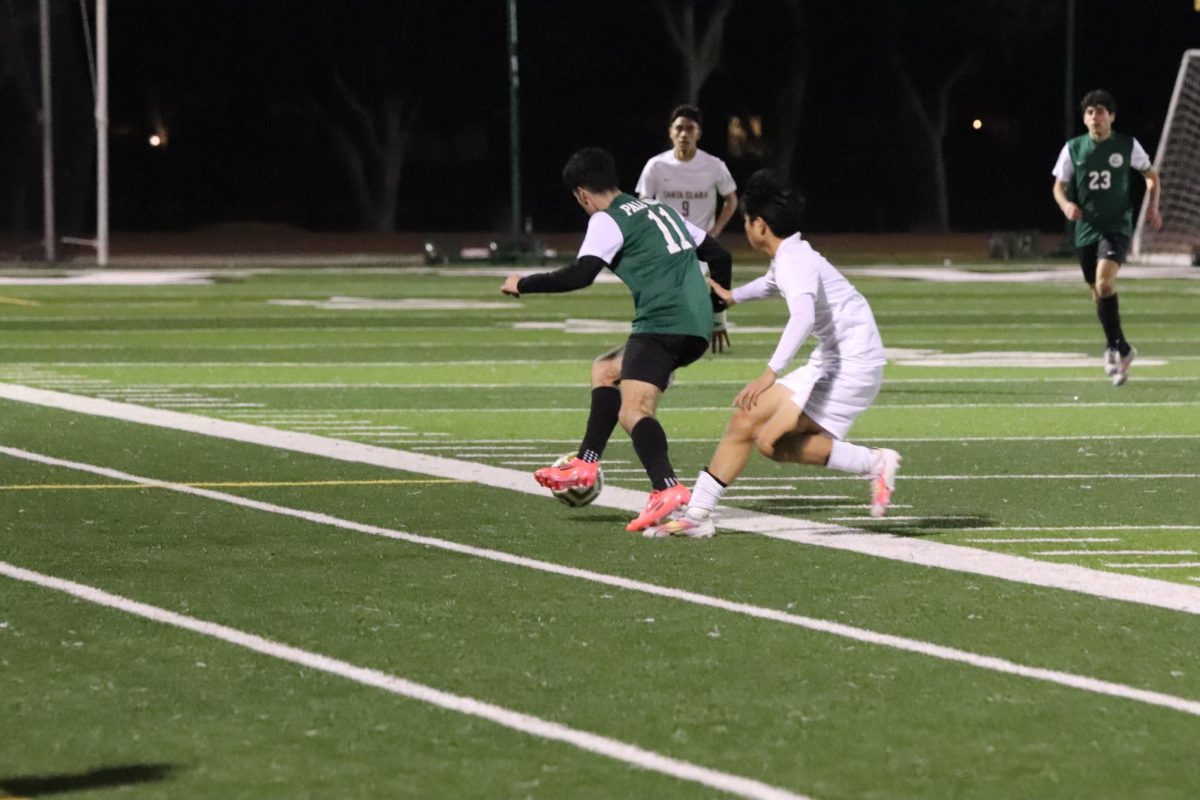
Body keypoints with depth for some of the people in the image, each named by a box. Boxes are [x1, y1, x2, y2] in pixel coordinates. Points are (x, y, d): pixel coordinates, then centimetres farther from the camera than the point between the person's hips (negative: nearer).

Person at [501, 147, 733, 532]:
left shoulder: (608, 221, 0)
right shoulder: (660, 209, 25)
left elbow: (580, 274, -13)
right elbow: (719, 255, 29)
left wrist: (524, 284, 0)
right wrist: (715, 312, 40)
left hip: (662, 323, -9)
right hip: (697, 328, 9)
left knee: (633, 411, -21)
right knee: (605, 371, 26)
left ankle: (667, 489, -43)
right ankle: (585, 465, 22)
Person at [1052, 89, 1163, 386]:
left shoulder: (1127, 145, -1)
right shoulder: (1073, 149, 3)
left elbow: (1151, 175, 14)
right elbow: (1059, 186, 9)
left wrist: (1152, 207, -2)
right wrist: (1066, 205, -13)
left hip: (1117, 226, -3)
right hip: (1086, 228, 3)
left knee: (1104, 281, -25)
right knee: (1098, 293, 9)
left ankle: (1115, 348, -14)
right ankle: (1121, 350, 28)